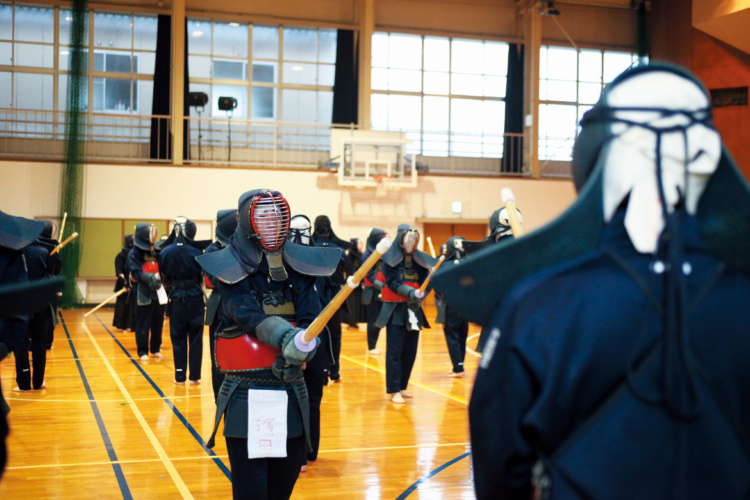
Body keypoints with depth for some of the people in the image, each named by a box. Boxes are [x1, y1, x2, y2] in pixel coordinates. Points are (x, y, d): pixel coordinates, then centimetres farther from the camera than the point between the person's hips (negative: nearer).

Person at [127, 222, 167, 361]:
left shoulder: (156, 251, 10)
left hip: (158, 292, 4)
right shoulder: (134, 253, -3)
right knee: (143, 323, 0)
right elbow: (136, 273, -12)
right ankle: (142, 351, 9)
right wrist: (149, 277, -28)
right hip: (143, 294, -4)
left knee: (158, 323, 8)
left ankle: (155, 349, 21)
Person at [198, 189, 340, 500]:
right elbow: (247, 314, -20)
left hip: (291, 389, 4)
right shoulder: (230, 269, -5)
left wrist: (300, 349, -24)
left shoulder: (297, 266, 5)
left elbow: (311, 319, -3)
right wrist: (285, 337, -38)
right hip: (246, 392, -3)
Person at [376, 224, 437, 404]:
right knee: (394, 351, -5)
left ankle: (402, 387, 18)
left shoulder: (418, 258, 8)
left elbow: (426, 279, 1)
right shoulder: (390, 258, -4)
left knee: (410, 351, 6)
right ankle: (394, 391, -2)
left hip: (414, 309, 5)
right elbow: (391, 282, -11)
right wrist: (410, 292, -24)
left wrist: (420, 294, -20)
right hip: (395, 309, -5)